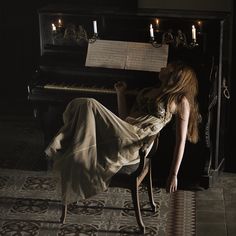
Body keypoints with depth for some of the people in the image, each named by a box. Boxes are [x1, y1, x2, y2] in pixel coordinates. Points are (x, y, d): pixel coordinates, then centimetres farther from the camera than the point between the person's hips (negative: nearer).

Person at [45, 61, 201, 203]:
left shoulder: (181, 101, 10)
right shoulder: (147, 92, 30)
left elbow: (181, 141, 2)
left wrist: (173, 175, -5)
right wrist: (121, 93, 25)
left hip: (132, 144, -7)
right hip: (122, 135, 7)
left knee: (89, 105, -24)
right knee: (80, 104, -17)